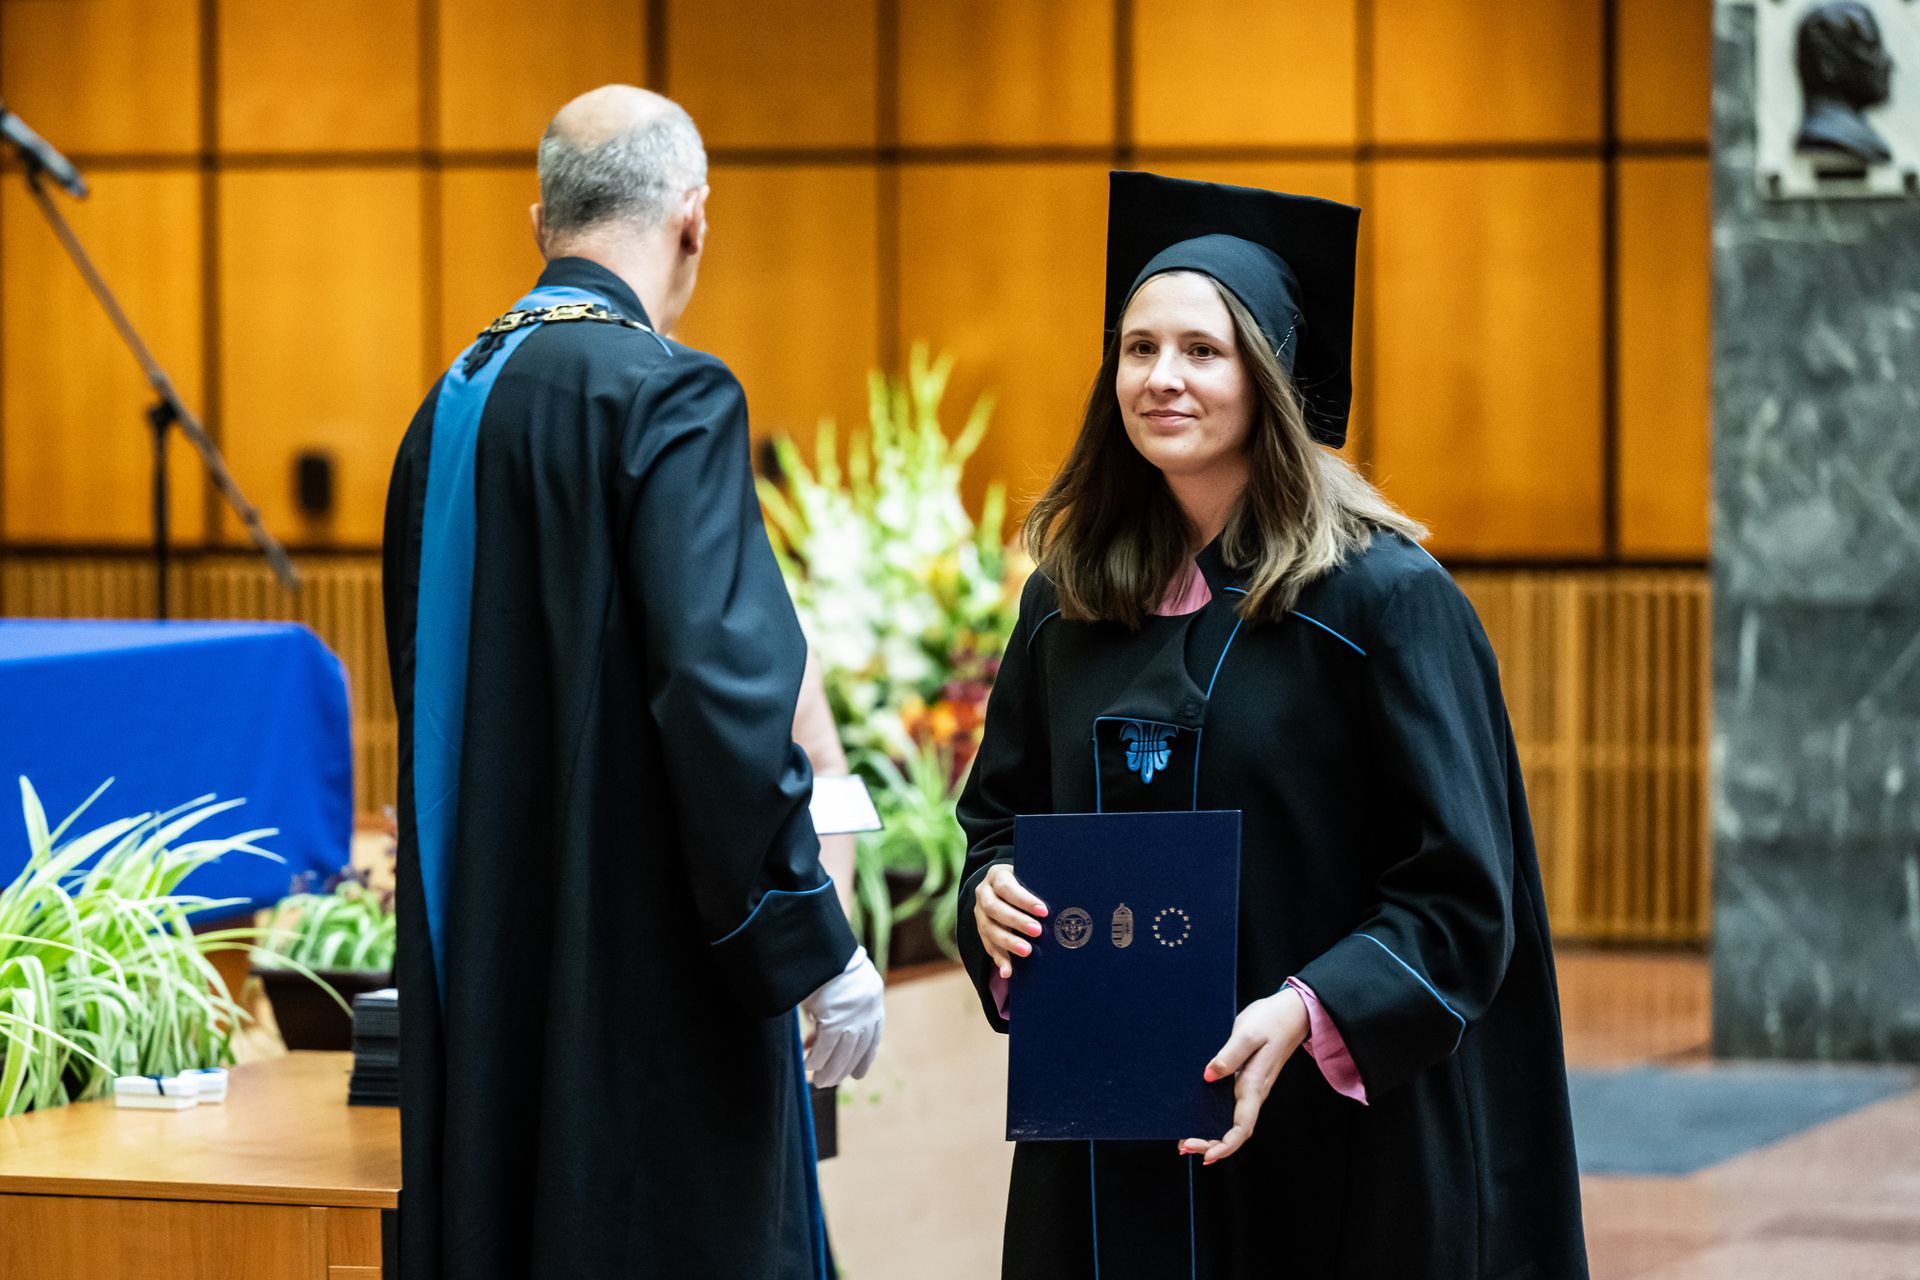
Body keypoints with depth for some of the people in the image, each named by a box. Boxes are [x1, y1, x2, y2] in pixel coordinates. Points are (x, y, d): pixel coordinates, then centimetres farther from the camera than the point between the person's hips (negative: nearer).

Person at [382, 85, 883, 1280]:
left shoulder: (454, 405, 10)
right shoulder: (670, 395, -14)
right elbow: (723, 683, -22)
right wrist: (816, 947, -17)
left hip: (484, 952, 8)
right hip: (647, 949, -8)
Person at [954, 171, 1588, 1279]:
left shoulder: (1383, 599, -8)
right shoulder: (1069, 602, 7)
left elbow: (1460, 894, -10)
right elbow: (1003, 806, 18)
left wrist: (1305, 1016, -24)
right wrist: (994, 892, -5)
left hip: (1316, 1139, -4)